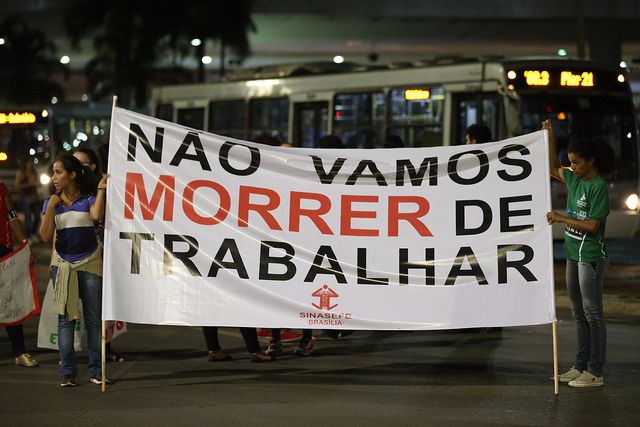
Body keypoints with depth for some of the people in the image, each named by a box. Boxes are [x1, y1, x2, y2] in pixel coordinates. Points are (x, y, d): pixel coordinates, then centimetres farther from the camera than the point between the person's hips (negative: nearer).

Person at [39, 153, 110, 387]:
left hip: (89, 264, -2)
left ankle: (97, 371, 7)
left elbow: (97, 215, -24)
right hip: (62, 265, 2)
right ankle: (67, 372, 3)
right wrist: (51, 207, -11)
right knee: (65, 319, 1)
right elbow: (45, 236, -4)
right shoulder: (51, 203, 5)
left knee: (94, 319, 2)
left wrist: (101, 190, -20)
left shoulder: (88, 199, -2)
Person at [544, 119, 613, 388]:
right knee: (579, 313, 14)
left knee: (592, 312, -5)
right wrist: (549, 136, 17)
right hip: (574, 254, 9)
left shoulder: (599, 186, -14)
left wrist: (561, 219, -15)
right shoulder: (575, 179, 9)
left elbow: (592, 225, -18)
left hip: (591, 257, -9)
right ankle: (581, 366, 22)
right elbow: (553, 168, 25)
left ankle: (595, 372, -2)